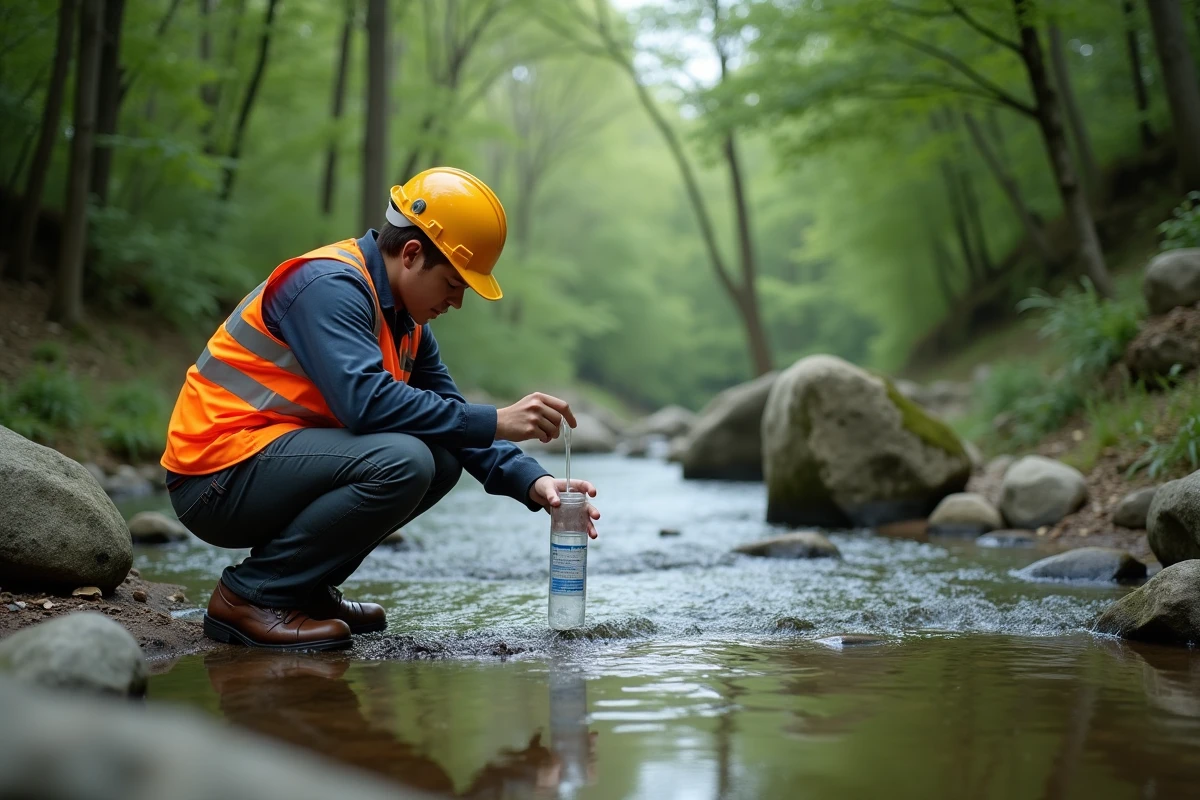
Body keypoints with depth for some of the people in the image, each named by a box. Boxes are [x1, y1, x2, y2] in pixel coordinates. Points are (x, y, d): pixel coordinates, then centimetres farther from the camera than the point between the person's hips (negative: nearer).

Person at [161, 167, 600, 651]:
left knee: (442, 460, 2)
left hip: (275, 461, 9)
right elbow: (367, 401, -30)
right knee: (401, 461, -27)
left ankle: (307, 587, 8)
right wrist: (496, 422, -27)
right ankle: (251, 594, -13)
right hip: (218, 477, -9)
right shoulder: (329, 285, -18)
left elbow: (451, 416, 10)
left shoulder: (406, 320, 12)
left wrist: (532, 483, -5)